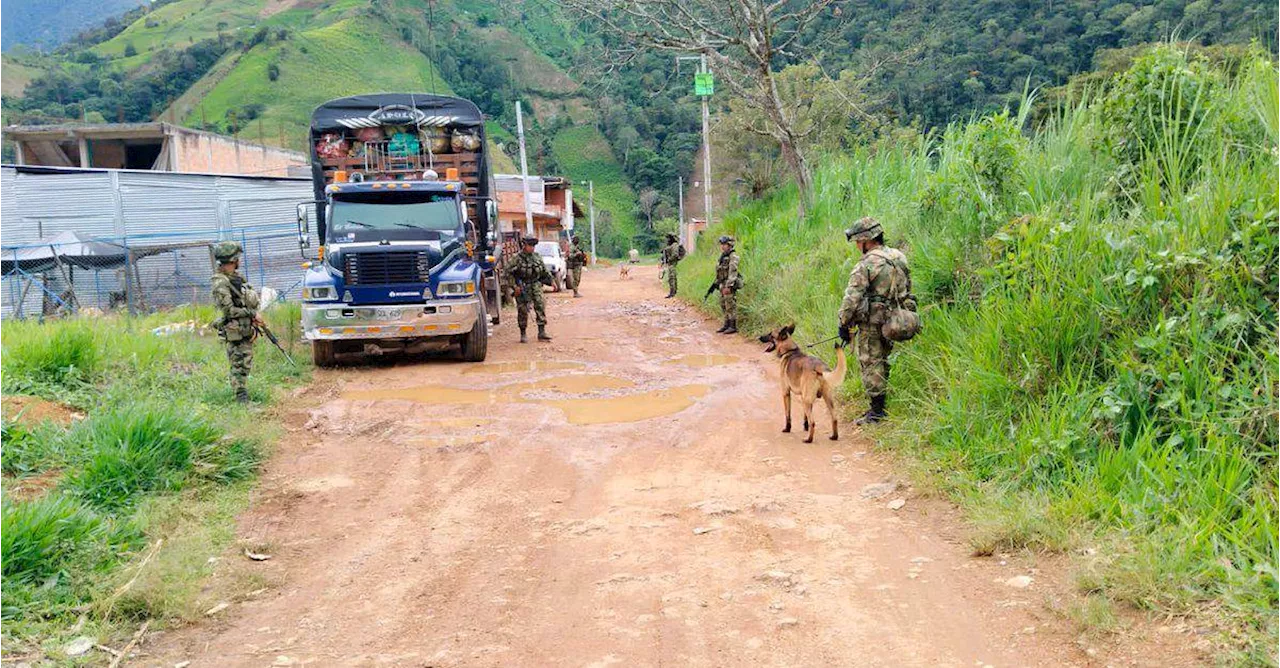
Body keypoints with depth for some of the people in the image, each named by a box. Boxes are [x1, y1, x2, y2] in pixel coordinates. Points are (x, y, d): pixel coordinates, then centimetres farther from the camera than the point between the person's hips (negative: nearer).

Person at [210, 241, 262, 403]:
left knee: (246, 365, 15)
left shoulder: (237, 277, 10)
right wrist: (252, 313, -15)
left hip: (247, 329, 9)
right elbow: (229, 310, -21)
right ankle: (242, 398, 0)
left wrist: (254, 317, 3)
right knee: (238, 366, -4)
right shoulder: (220, 283, -17)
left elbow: (250, 299, 19)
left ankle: (243, 395, 26)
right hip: (234, 332, -9)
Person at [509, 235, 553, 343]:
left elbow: (545, 271, 19)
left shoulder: (537, 257, 10)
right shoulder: (518, 258, -7)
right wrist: (516, 286, -17)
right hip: (522, 287, -4)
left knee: (540, 306, -10)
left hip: (535, 285, 4)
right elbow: (511, 273, -10)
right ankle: (523, 334, 14)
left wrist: (551, 281, 12)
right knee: (523, 310, 1)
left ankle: (542, 332, -9)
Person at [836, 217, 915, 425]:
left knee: (872, 365, -1)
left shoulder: (866, 264, -16)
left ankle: (877, 412, 1)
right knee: (881, 363, 17)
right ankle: (879, 407, 23)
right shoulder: (899, 257, 9)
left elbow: (852, 298, -18)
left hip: (872, 323, -8)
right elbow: (906, 290, 16)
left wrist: (843, 324, -10)